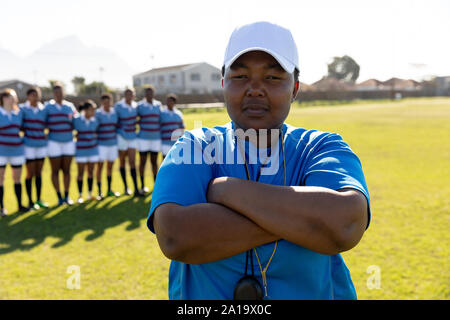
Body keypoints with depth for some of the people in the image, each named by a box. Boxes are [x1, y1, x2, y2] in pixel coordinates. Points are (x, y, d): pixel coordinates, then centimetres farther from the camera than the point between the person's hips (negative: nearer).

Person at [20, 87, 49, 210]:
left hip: (42, 145, 3)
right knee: (30, 174, 0)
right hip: (29, 145, -3)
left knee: (39, 173, 10)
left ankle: (39, 199, 20)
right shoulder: (22, 109, -2)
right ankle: (30, 201, 10)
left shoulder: (43, 110, 7)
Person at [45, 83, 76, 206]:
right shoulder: (48, 106, 0)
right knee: (55, 171, 2)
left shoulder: (70, 106, 7)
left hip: (69, 141, 2)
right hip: (54, 142, -2)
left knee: (66, 170, 7)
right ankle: (59, 197, 12)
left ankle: (67, 196, 16)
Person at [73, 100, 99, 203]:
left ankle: (90, 194, 19)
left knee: (91, 172, 8)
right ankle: (80, 195, 14)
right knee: (81, 173, 3)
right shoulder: (76, 120, -11)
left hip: (93, 149, 3)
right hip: (81, 150, -3)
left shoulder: (95, 120, -1)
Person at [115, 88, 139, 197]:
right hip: (122, 136, -3)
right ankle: (126, 188, 19)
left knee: (132, 162, -3)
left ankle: (136, 189, -7)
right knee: (123, 162, 8)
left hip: (132, 136, 3)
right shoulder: (118, 106, -11)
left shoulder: (135, 106, 2)